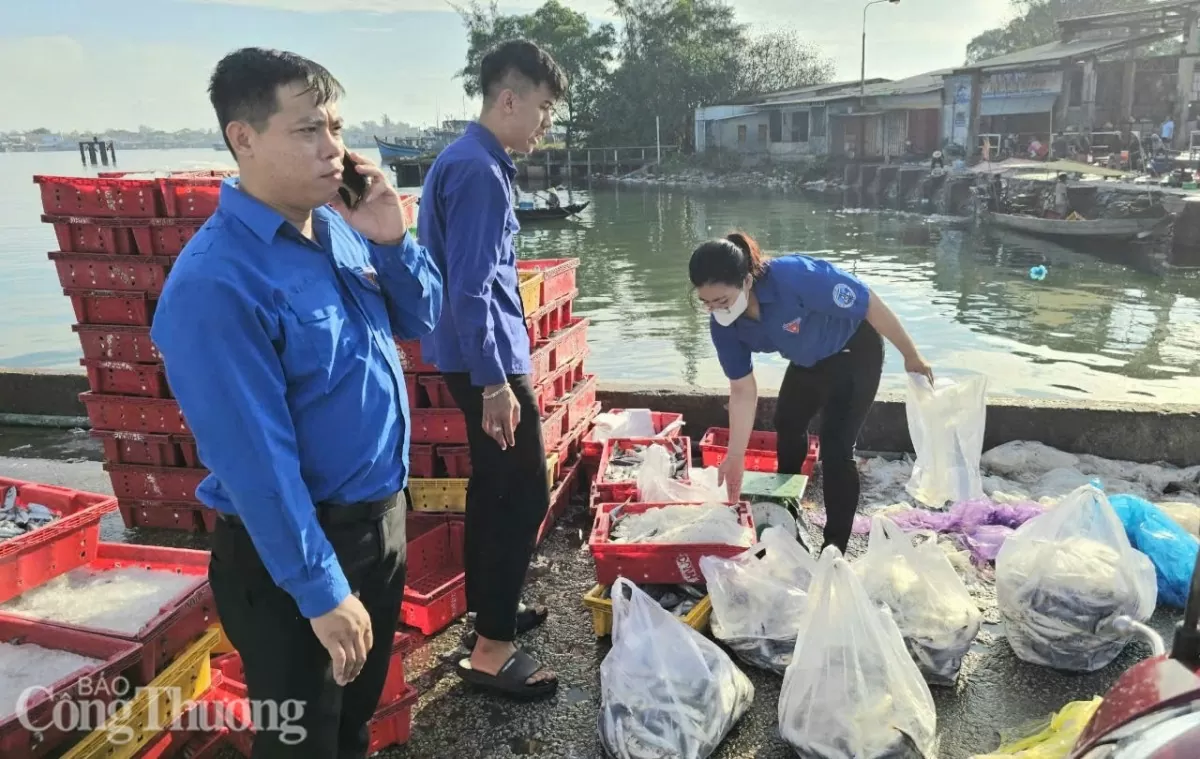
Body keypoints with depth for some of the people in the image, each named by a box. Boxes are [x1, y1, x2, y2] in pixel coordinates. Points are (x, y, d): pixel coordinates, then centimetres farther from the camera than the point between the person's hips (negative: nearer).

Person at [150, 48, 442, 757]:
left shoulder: (340, 228, -1)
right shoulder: (217, 281, -24)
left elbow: (422, 320, 8)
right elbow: (255, 459, -24)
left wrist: (391, 239, -10)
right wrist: (320, 590, -19)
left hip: (383, 513, 7)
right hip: (294, 546, -7)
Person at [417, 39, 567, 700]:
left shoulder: (472, 161, 13)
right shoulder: (478, 171, -19)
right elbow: (469, 288, -24)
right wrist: (496, 383, -23)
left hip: (480, 355, 10)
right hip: (488, 359, -10)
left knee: (493, 484, 18)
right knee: (525, 494, -4)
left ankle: (486, 608, 33)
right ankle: (489, 649, 5)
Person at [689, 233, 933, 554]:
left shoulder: (795, 277, -43)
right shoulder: (724, 326, -23)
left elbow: (872, 305, -31)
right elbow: (743, 390, -13)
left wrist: (911, 357, -18)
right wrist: (735, 458, -14)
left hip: (854, 352, -7)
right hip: (809, 361, 7)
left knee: (835, 446, -12)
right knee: (786, 425, 24)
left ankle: (835, 548, 5)